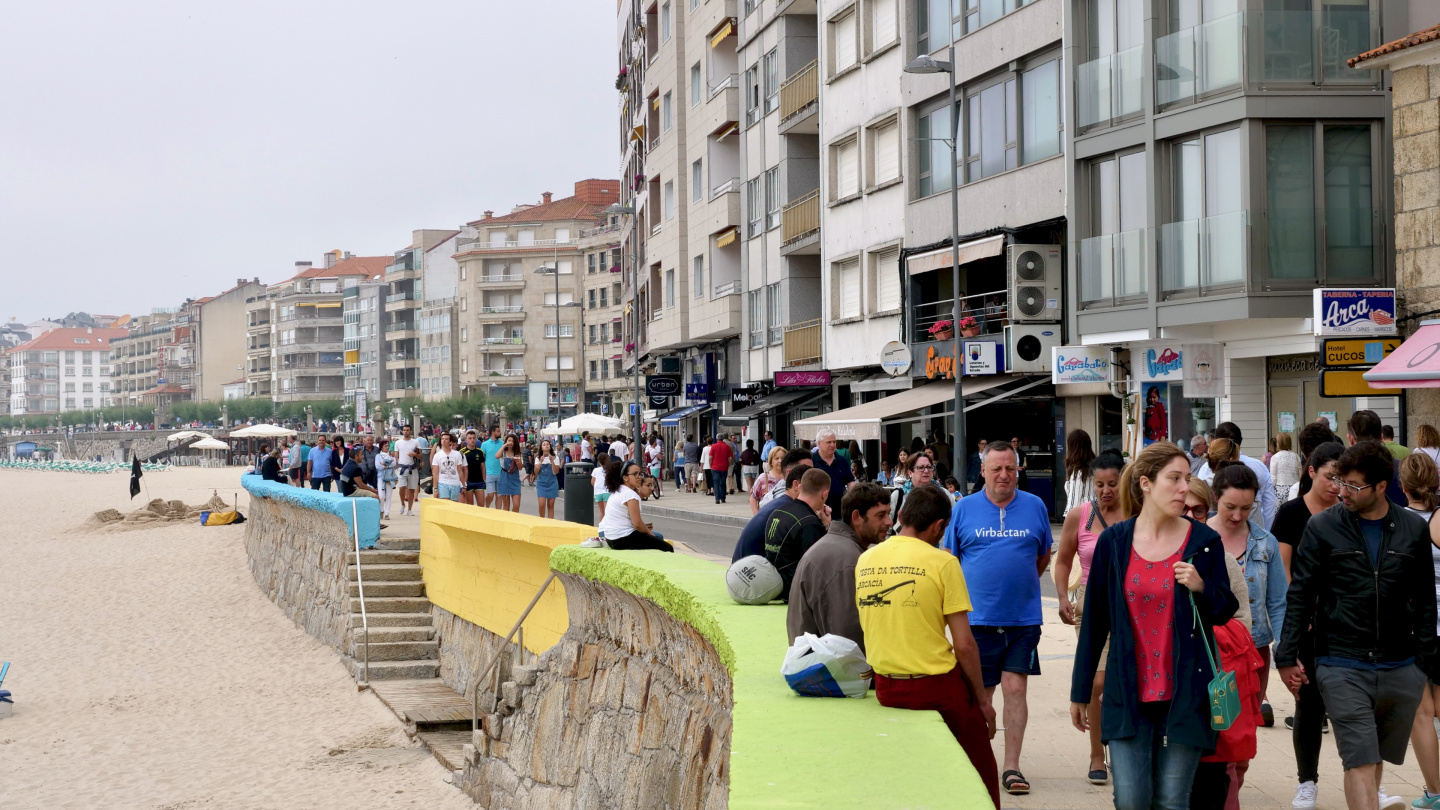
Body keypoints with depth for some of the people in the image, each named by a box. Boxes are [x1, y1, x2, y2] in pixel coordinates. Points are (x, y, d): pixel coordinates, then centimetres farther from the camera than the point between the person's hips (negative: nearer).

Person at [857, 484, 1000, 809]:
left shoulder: (864, 561, 3)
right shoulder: (942, 562, -11)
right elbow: (964, 644, -11)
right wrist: (981, 700, -1)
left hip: (885, 689, 5)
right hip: (937, 686, -5)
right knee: (980, 774, 9)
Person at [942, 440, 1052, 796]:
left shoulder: (1035, 507, 4)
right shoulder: (964, 509, 1)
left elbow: (1043, 556, 15)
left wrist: (1020, 583, 8)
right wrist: (969, 592, 0)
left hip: (1023, 617, 0)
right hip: (978, 617, 0)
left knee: (1015, 688, -3)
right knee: (980, 694, 7)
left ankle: (1011, 767, 4)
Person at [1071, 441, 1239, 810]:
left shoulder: (1204, 541, 0)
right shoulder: (1114, 541, 1)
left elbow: (1225, 611, 8)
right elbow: (1094, 621, 6)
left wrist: (1202, 587, -15)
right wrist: (1080, 692, 9)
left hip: (1184, 695, 0)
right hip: (1128, 695, 0)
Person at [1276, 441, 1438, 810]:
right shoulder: (1323, 527, -1)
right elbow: (1300, 596, 0)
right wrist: (1287, 657, -5)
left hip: (1400, 668, 3)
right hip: (1342, 666, -2)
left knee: (1379, 756, 14)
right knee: (1360, 760, -10)